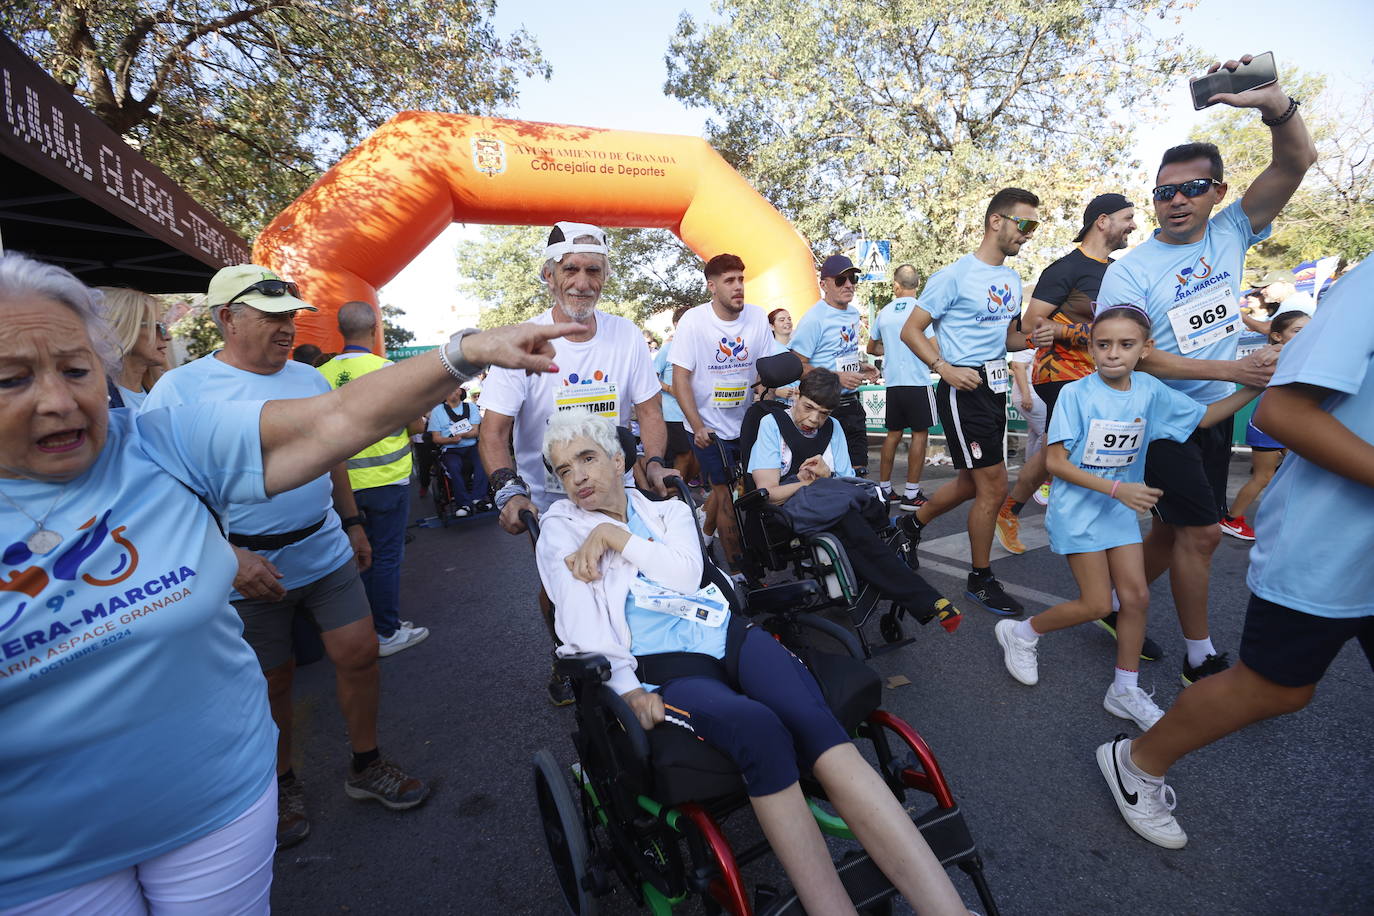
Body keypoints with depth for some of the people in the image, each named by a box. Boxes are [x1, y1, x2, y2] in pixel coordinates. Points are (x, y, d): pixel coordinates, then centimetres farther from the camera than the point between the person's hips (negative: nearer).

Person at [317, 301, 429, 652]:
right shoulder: (387, 370, -13)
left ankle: (367, 626, 30)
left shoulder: (322, 374, 0)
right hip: (387, 479, -5)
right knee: (386, 556, 4)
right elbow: (417, 426, -8)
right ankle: (388, 633, 14)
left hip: (345, 482, 5)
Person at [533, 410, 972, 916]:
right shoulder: (561, 530, 13)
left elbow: (686, 573, 1)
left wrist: (613, 535, -2)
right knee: (759, 728, -34)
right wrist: (627, 689, -14)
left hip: (727, 635, 3)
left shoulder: (669, 509, 20)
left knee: (817, 724, -27)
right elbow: (580, 622, 0)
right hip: (660, 667, -2)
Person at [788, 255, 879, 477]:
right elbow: (796, 366, -18)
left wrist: (861, 367, 6)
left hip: (852, 403, 8)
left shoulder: (853, 313, 11)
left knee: (858, 471, 13)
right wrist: (837, 377, -22)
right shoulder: (814, 318, -15)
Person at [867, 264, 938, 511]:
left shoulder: (884, 312, 7)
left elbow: (872, 348, 20)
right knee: (920, 434, 1)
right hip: (918, 382, -5)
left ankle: (884, 489, 17)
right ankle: (912, 494, 1)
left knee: (893, 434, 13)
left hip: (892, 382, 5)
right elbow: (935, 351, -11)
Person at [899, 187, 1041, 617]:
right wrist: (944, 368, -24)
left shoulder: (1012, 280, 15)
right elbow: (911, 330, -11)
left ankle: (912, 523, 36)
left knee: (973, 482, 15)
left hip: (996, 388, 9)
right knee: (994, 486, -5)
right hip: (964, 389, -9)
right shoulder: (955, 275, -9)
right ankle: (981, 579, 12)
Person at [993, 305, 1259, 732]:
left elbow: (1202, 417, 15)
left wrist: (1252, 389, 2)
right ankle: (1020, 632, 19)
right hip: (1077, 510, -5)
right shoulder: (1076, 393, -16)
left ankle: (1125, 691, 22)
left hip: (1121, 508, 6)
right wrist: (1117, 488, -23)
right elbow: (1056, 462, -18)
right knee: (1097, 604, -5)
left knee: (1136, 596, 5)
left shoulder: (1150, 390, 0)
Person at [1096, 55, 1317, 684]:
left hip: (1216, 413, 6)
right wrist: (1234, 370, -22)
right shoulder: (1128, 271, -12)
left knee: (1175, 529, 12)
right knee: (1202, 532, -6)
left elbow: (1297, 163, -8)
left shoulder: (1230, 235, 3)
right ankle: (1202, 661, 10)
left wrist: (1274, 102, -24)